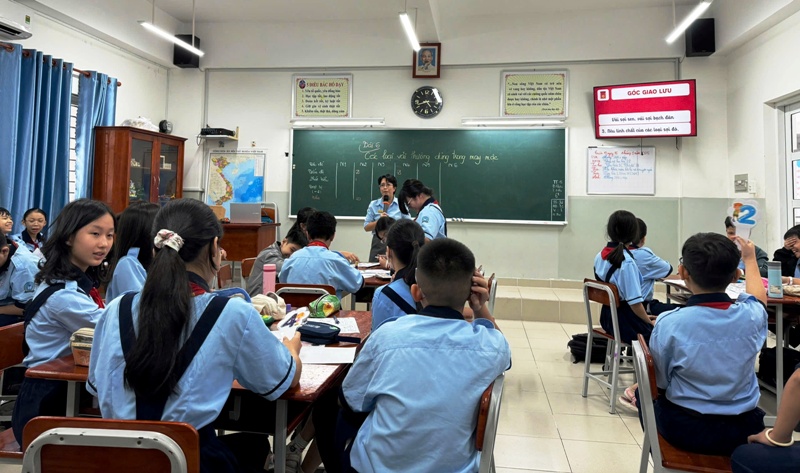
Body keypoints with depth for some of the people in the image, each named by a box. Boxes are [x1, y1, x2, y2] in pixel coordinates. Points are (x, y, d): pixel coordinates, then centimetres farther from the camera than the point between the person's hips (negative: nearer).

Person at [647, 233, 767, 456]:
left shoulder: (668, 323, -23)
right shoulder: (750, 316, -15)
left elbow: (660, 381, -10)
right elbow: (758, 296, 11)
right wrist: (750, 259, 28)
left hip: (683, 432, -2)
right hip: (741, 433, 3)